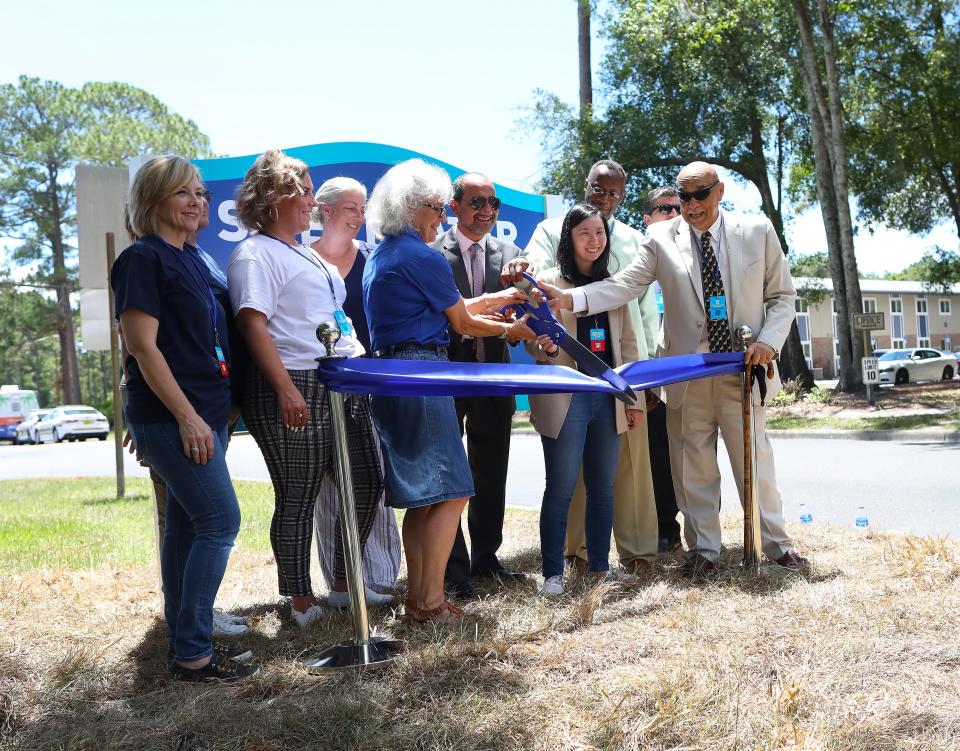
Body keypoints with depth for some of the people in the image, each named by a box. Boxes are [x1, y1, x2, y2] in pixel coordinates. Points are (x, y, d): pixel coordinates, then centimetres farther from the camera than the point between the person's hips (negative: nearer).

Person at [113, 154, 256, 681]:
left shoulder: (191, 259, 15)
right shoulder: (143, 258, -10)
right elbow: (141, 344, -17)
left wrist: (211, 412, 17)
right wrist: (186, 417, -20)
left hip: (202, 413, 9)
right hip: (171, 416, -8)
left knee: (186, 526, 12)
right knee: (221, 522, -9)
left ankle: (185, 642, 22)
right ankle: (193, 653, -1)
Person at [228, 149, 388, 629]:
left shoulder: (302, 252, 22)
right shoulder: (255, 254, -8)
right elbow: (253, 324, -19)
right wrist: (287, 390, -26)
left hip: (343, 388, 10)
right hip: (298, 394, -10)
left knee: (367, 485, 12)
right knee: (297, 500, 1)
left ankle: (344, 584, 27)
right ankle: (302, 602, 14)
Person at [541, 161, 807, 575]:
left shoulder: (758, 232, 2)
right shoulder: (661, 238, -1)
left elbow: (781, 295, 7)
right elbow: (625, 284, -12)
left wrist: (769, 341, -9)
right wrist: (570, 298, -28)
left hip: (743, 369, 0)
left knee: (755, 459, 7)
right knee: (693, 464, 9)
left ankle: (776, 543, 25)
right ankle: (703, 548, 24)